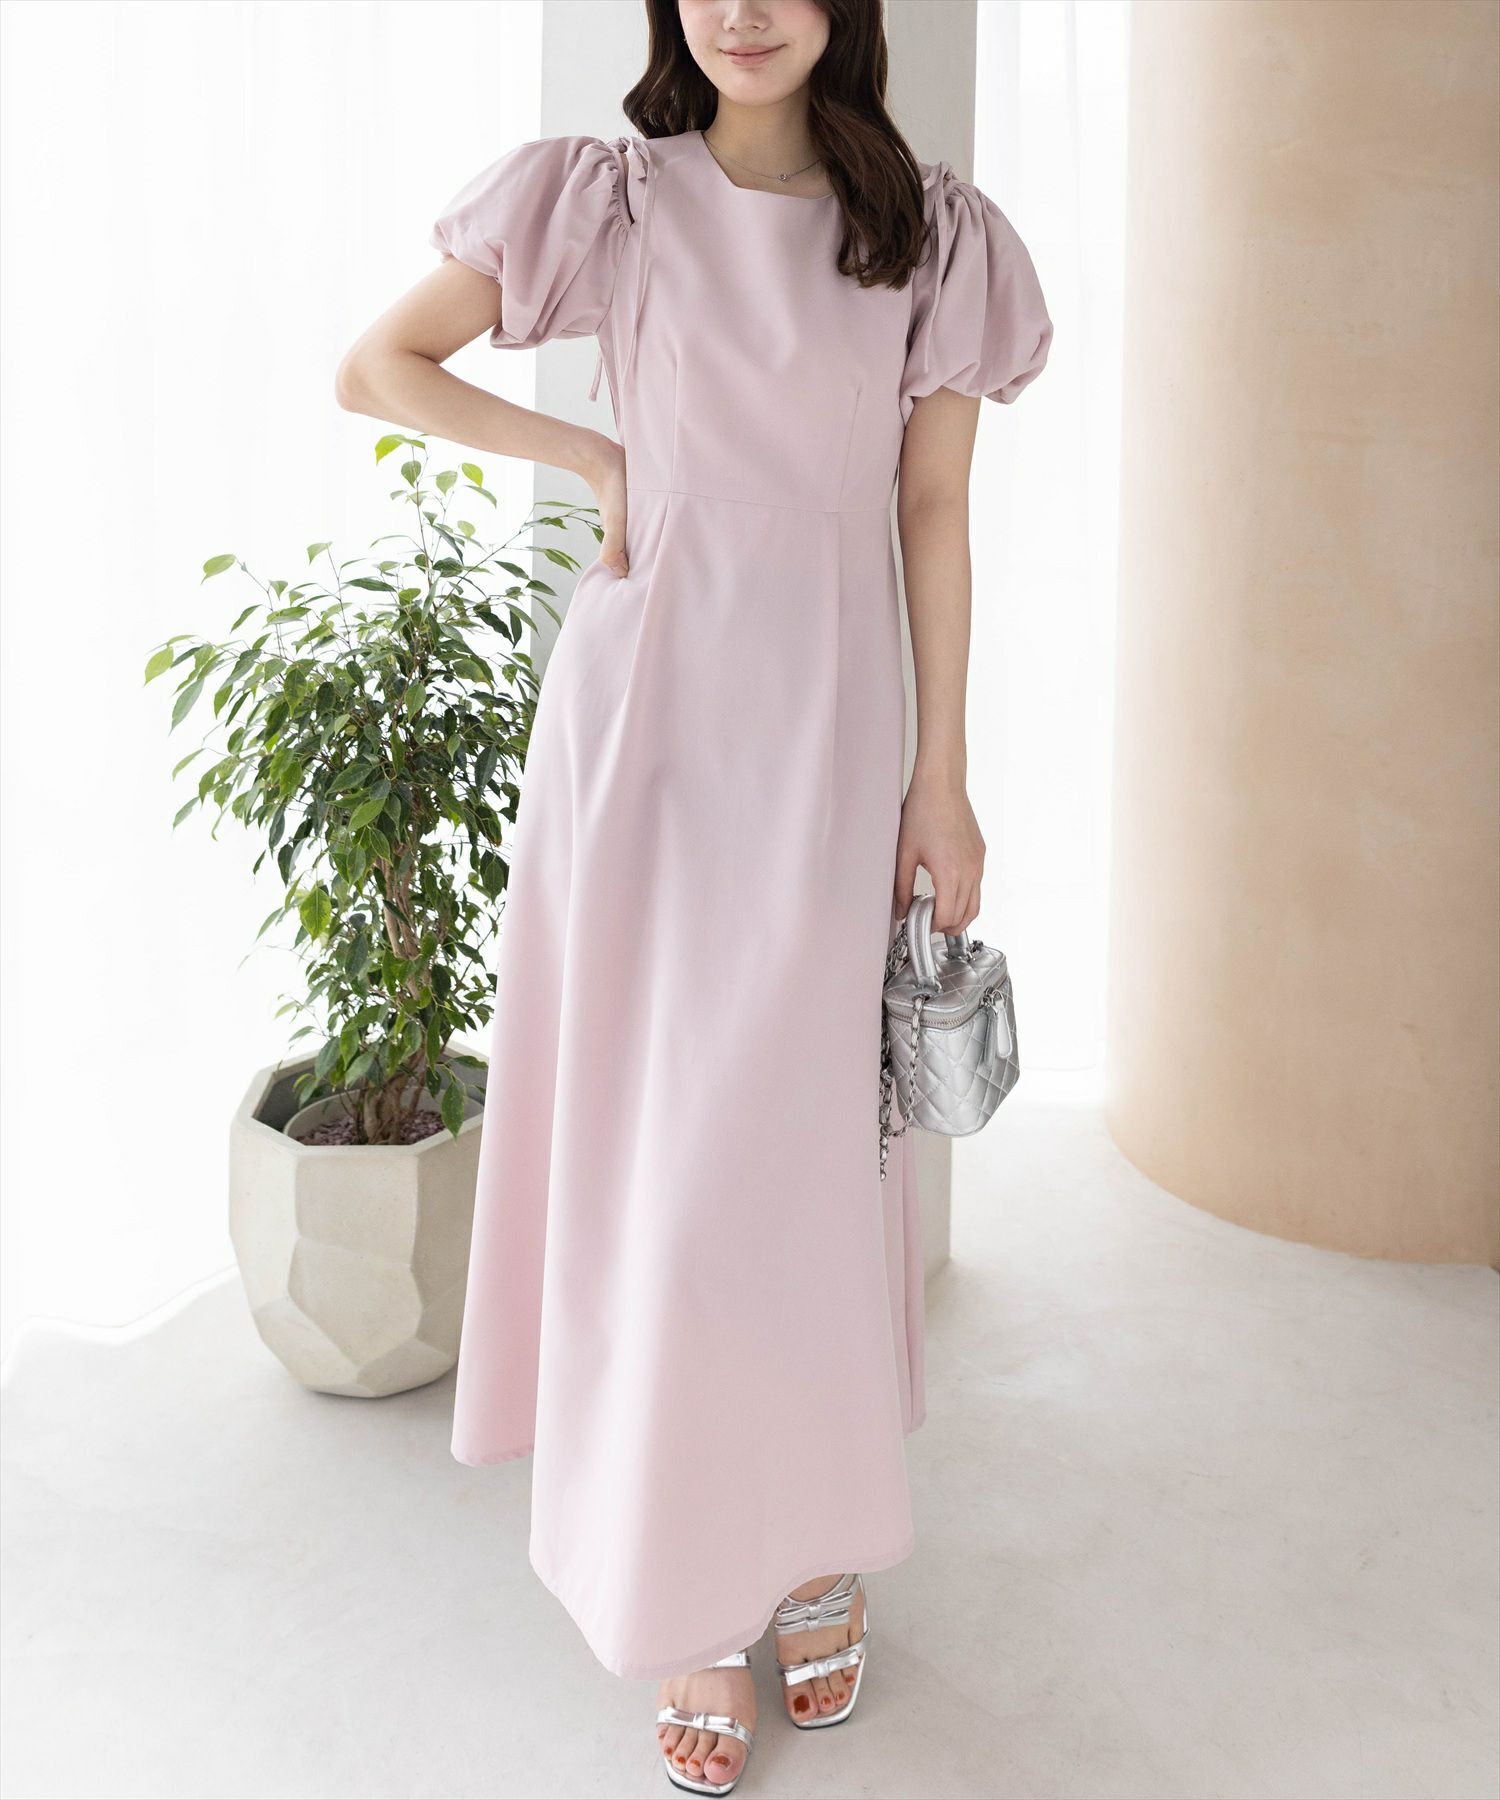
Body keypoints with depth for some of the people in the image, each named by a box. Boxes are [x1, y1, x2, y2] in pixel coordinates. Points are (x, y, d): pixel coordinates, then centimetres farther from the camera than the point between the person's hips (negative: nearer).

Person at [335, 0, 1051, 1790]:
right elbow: (374, 366, 9)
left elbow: (934, 513, 5)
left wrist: (943, 776, 2)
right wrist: (586, 452, 1)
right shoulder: (606, 201, 3)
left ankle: (819, 1525, 26)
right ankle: (690, 1583, 16)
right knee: (654, 1134, 2)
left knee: (808, 1129, 5)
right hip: (650, 702, 0)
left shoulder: (936, 235, 6)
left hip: (832, 719, 1)